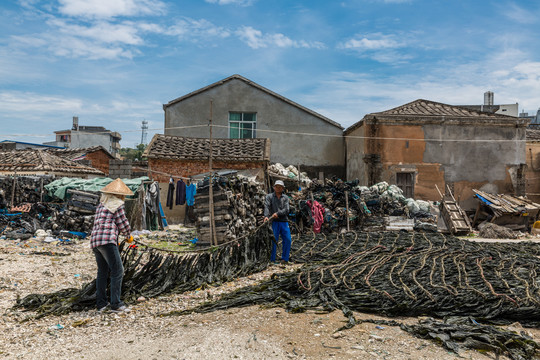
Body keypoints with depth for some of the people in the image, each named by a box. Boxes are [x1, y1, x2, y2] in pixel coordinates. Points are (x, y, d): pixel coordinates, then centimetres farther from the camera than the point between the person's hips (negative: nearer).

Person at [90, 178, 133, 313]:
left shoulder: (101, 204, 22)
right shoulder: (118, 205, -2)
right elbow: (124, 226, -2)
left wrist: (117, 236, 34)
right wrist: (127, 233, 20)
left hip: (95, 241, 9)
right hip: (107, 241, -9)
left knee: (102, 272, 15)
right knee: (117, 271, -6)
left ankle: (101, 303, 18)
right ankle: (116, 304, -6)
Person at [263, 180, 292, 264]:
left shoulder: (285, 198, 12)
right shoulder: (269, 196, 8)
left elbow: (286, 210, -1)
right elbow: (267, 207, -8)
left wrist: (278, 213, -18)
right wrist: (266, 216, -26)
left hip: (284, 221, 3)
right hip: (274, 222, -3)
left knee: (287, 240, -1)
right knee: (273, 240, -6)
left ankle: (284, 259, 11)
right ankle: (272, 260, 2)